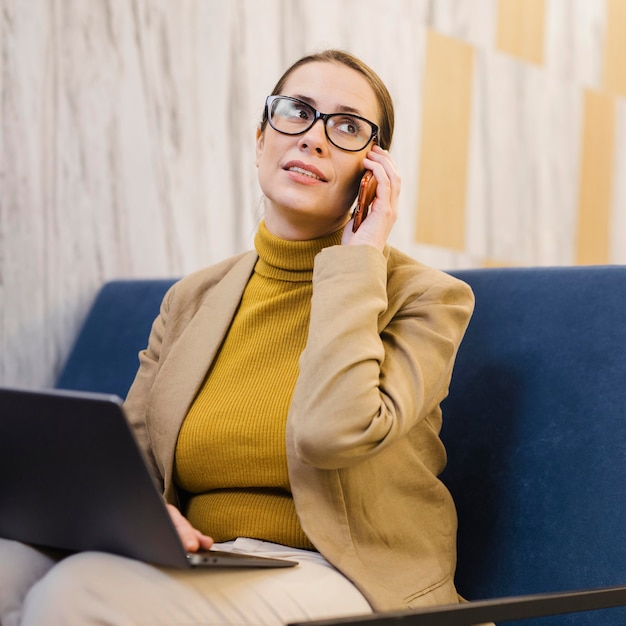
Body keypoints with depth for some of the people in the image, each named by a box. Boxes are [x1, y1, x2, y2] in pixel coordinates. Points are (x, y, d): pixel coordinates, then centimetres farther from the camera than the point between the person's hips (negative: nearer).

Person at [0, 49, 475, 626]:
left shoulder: (423, 297, -4)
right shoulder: (192, 299, 11)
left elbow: (331, 433, -23)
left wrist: (354, 261, -12)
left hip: (344, 580, -4)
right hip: (206, 571, 4)